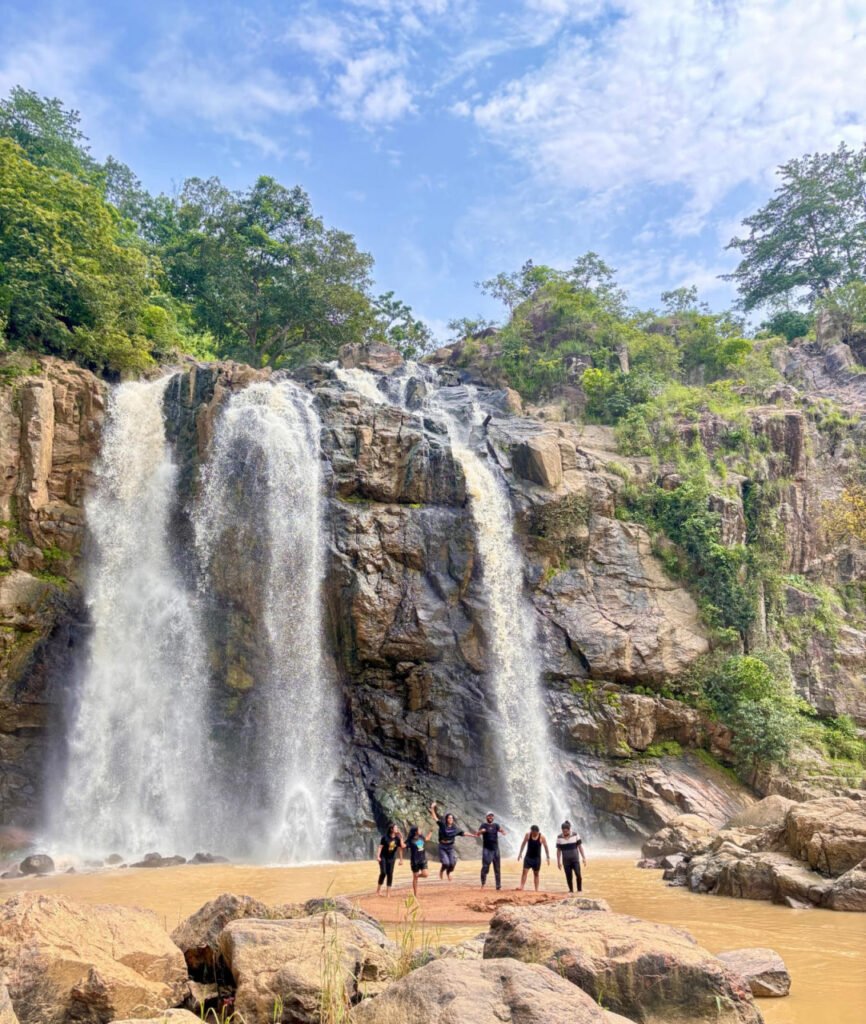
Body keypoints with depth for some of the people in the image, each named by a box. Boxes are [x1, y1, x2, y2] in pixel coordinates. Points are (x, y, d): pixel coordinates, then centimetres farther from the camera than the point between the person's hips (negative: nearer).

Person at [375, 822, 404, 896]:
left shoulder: (397, 838, -3)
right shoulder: (385, 837, -12)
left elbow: (400, 849, 1)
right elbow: (380, 846, -10)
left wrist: (401, 859, 1)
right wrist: (378, 856, -18)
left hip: (391, 858, 3)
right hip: (383, 857, -3)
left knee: (390, 874, 0)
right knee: (383, 872, -10)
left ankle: (388, 892, 8)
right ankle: (378, 889, 9)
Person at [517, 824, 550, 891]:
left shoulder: (542, 837, -12)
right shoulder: (527, 835, -8)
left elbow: (546, 847, -4)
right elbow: (523, 844, 4)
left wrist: (548, 857, -3)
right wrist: (520, 853, 5)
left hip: (537, 858, -1)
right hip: (528, 857, 1)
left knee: (536, 874, 6)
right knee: (525, 871, -9)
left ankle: (536, 890, 10)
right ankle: (521, 886, -14)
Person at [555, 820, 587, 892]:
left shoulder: (575, 835, -7)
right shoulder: (559, 837, -5)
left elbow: (580, 846, 0)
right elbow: (558, 850, 2)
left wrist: (584, 858, -2)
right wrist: (558, 862, 2)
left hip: (575, 859, -1)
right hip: (566, 861, 1)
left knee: (578, 875, -12)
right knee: (568, 877, 1)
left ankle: (580, 890, 2)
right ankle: (571, 890, 16)